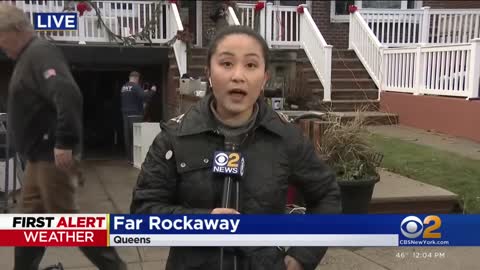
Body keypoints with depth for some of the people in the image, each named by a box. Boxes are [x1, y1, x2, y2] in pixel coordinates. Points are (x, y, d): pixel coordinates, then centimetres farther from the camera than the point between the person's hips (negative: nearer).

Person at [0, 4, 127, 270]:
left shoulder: (40, 52, -15)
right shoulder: (29, 56, 16)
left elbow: (67, 95, -30)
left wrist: (65, 143, -31)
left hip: (52, 154, -10)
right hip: (40, 154, 10)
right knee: (30, 219, 16)